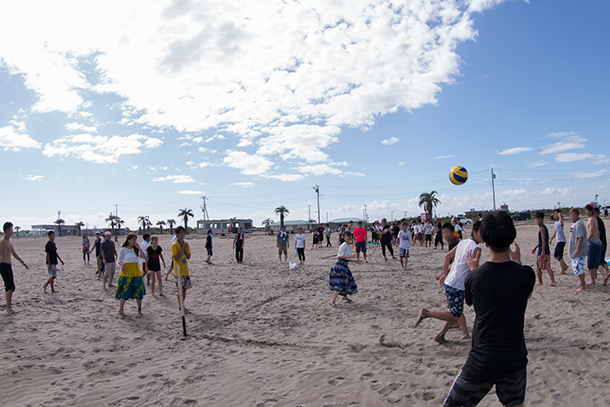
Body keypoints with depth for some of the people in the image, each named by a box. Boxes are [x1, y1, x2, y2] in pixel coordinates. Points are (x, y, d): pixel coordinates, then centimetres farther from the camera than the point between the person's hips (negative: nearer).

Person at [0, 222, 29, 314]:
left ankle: (9, 308, 14)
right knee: (10, 286, -12)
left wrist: (23, 262, 28)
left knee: (11, 287, 8)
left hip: (9, 266, 9)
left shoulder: (9, 241, 16)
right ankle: (9, 308, -7)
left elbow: (14, 254, 26)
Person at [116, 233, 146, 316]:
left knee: (139, 291, 1)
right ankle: (120, 309, 12)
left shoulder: (136, 249, 9)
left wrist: (138, 247, -7)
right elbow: (119, 261, 2)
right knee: (125, 292, -6)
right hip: (126, 272, -4)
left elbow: (144, 257, -4)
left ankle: (139, 309, 13)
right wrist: (122, 265, -19)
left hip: (136, 272, 4)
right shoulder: (123, 250, -2)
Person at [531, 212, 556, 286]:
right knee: (548, 267, 9)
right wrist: (535, 247, 28)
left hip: (542, 250, -9)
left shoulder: (542, 228, -13)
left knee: (538, 267, 3)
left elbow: (543, 240, -19)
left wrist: (543, 251, -23)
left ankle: (540, 282, 10)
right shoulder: (542, 227, 17)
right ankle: (553, 281, 5)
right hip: (547, 251, 9)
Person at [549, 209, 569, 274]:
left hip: (561, 241, -10)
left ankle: (563, 271, -3)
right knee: (555, 255, 15)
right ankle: (565, 266, 23)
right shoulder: (556, 223, 17)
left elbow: (561, 223, -39)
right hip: (559, 241, 10)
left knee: (559, 256, -8)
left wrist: (560, 217, -27)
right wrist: (551, 238, 22)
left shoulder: (560, 221, -12)